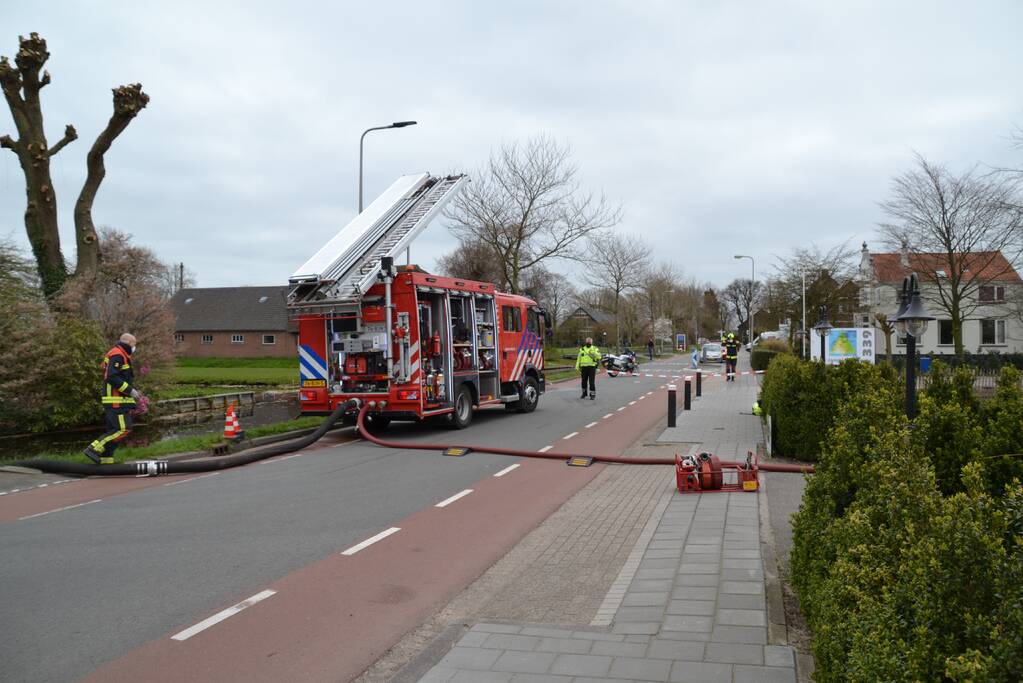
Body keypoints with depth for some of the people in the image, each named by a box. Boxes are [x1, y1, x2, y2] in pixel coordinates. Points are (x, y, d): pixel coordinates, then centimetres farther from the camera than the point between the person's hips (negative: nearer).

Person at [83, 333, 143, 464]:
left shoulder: (121, 355, 23)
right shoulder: (117, 355, -11)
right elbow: (112, 377, -22)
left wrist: (133, 391, 18)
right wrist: (130, 390, -19)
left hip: (116, 401, 11)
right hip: (116, 401, -11)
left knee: (113, 430, 11)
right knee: (123, 429, -14)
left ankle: (105, 460, 13)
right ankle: (94, 449, -13)